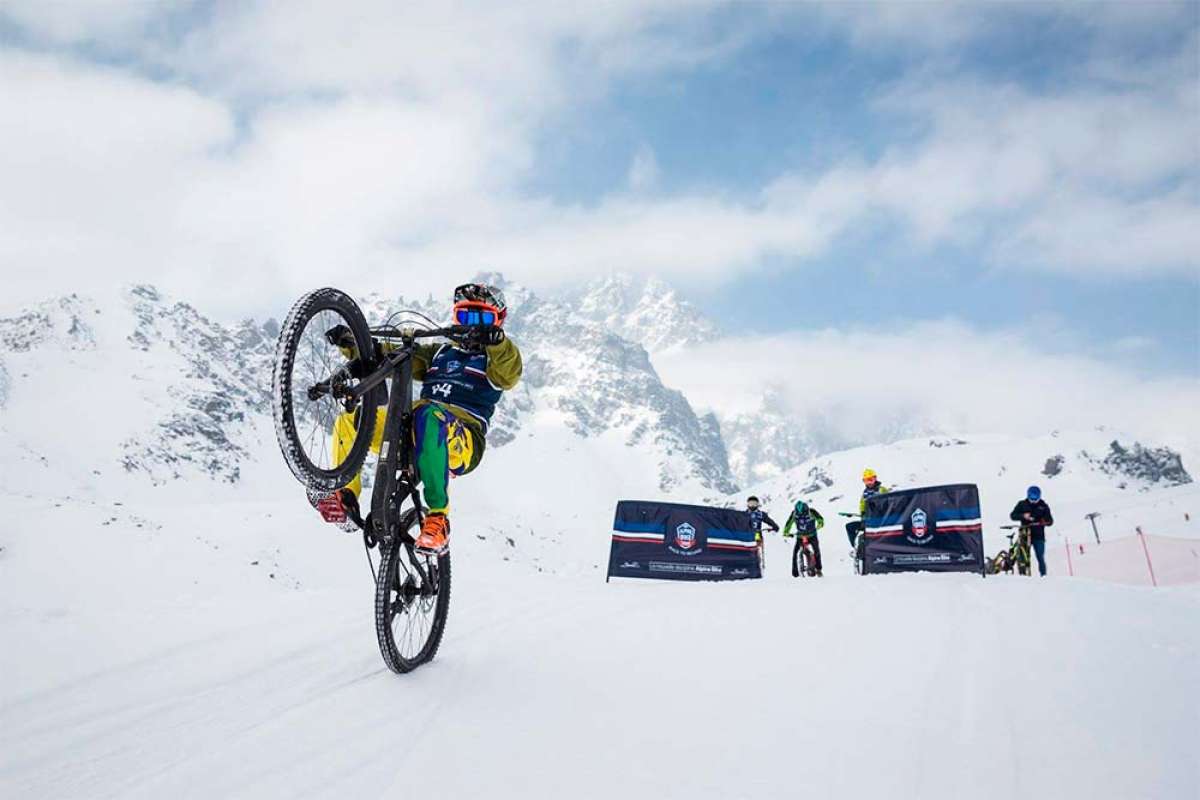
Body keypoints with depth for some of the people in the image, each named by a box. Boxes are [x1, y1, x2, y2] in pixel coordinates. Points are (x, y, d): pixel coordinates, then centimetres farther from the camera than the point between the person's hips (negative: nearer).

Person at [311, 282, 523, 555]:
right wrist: (351, 344, 2)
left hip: (462, 444, -6)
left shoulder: (496, 358, 14)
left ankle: (438, 518, -39)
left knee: (428, 415, -39)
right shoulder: (441, 352, 30)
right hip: (413, 434, 6)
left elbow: (508, 372, -12)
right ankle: (345, 499, -17)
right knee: (351, 418, -11)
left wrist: (495, 338, -34)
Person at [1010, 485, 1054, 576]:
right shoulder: (1022, 505, 7)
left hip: (1039, 536, 0)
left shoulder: (1043, 506, 7)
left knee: (1040, 558, -3)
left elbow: (1050, 521, 7)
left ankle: (1043, 575, 6)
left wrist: (1045, 521, -17)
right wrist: (1023, 516, -17)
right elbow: (1012, 516, 1)